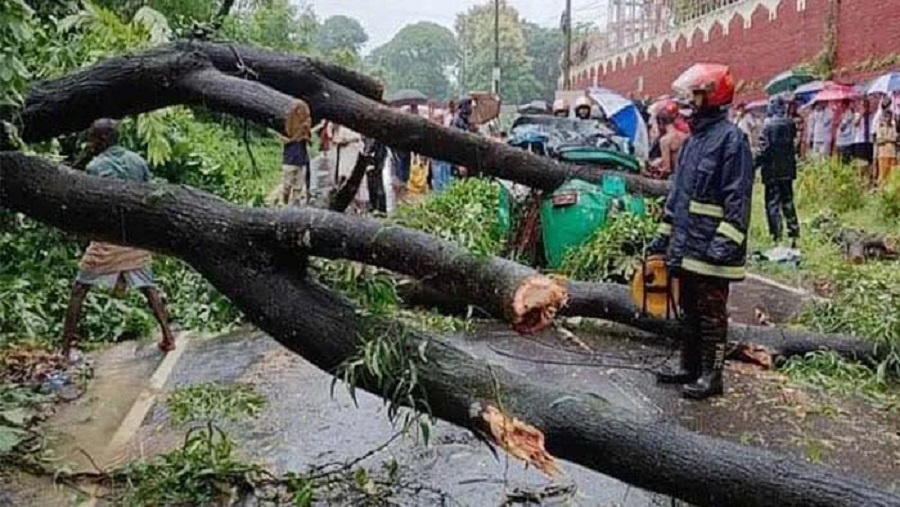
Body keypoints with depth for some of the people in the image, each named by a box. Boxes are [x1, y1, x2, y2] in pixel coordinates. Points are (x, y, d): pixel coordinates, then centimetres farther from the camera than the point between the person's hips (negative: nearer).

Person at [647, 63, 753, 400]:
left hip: (710, 250, -9)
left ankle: (712, 375, 13)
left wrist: (725, 242, -24)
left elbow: (738, 197, -18)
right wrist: (664, 235, 19)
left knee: (711, 314, 2)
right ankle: (690, 367, 30)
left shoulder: (731, 139, -12)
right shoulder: (694, 138, 15)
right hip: (684, 247, 9)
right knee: (688, 310, 17)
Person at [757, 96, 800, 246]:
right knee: (788, 202, 14)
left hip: (772, 170, -5)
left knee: (773, 203, 0)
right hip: (787, 170, 5)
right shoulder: (790, 124, 1)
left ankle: (777, 236, -2)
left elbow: (764, 150, -16)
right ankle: (794, 235, 17)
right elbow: (792, 145, 10)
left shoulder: (768, 125, -14)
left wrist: (755, 165, -8)